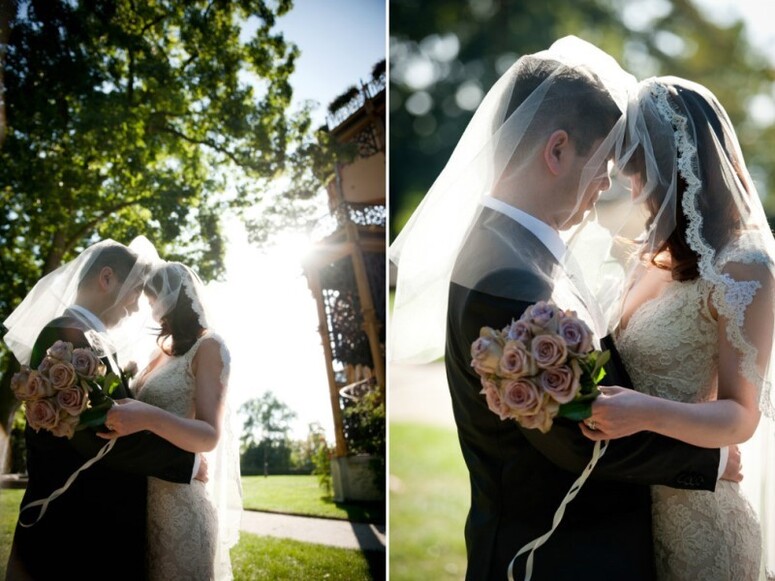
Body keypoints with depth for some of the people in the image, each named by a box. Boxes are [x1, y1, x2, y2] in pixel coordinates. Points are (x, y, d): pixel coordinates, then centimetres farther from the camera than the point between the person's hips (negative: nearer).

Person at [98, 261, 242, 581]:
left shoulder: (208, 346, -8)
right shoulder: (163, 351, 16)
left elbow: (210, 436, -19)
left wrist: (149, 418, -33)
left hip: (181, 496, -7)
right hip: (146, 494, 7)